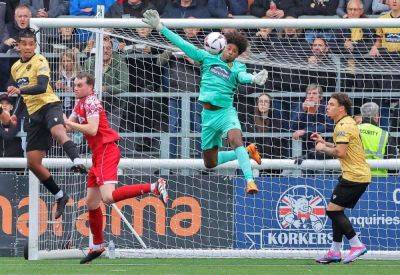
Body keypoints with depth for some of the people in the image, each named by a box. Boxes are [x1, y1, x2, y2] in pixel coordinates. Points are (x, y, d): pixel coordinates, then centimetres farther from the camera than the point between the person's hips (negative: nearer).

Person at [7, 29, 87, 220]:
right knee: (33, 162, 2)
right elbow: (14, 88, 36)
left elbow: (42, 87, -22)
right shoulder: (16, 67, 17)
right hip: (34, 114, 7)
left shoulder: (40, 61, -5)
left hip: (49, 105, -7)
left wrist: (20, 90, -34)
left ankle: (77, 161, -65)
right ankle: (60, 196, 15)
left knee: (57, 131, -41)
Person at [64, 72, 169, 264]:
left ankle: (155, 187, -22)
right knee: (91, 202, 13)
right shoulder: (80, 104, 18)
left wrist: (69, 123, -14)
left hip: (106, 151, -10)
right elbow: (68, 127, 22)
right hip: (98, 154, 10)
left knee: (108, 196, -26)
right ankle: (97, 246, 23)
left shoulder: (91, 102, -10)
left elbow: (92, 129, -21)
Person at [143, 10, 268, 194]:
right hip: (208, 114, 4)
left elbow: (243, 76, -24)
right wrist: (160, 28, 3)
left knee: (236, 139, -34)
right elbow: (184, 45, 5)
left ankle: (250, 181, -41)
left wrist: (253, 79, -48)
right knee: (210, 163, 9)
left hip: (225, 111, -4)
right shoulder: (207, 58, 6)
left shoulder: (237, 68, -1)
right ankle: (247, 152, 31)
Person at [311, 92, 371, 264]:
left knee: (333, 210, -9)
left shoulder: (343, 126, -15)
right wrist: (324, 143, 14)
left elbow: (340, 152, -23)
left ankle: (357, 245, -8)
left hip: (353, 176, -10)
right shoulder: (348, 123, 17)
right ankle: (335, 252, 17)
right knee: (336, 211, 14)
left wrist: (322, 148, -8)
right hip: (360, 175, 10)